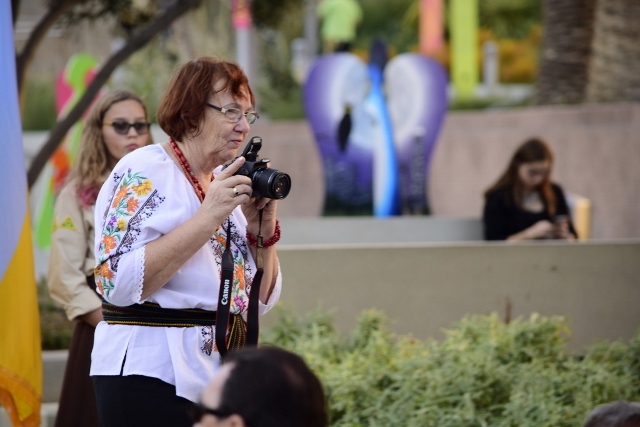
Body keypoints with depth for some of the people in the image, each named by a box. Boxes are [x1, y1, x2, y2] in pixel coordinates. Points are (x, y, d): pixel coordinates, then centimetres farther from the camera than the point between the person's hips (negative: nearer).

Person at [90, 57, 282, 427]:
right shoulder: (143, 173, -8)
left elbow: (261, 300, 14)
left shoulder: (228, 184, 12)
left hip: (222, 378, 7)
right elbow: (118, 283, -21)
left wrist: (262, 226, -2)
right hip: (153, 378, -7)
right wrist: (208, 217, -20)